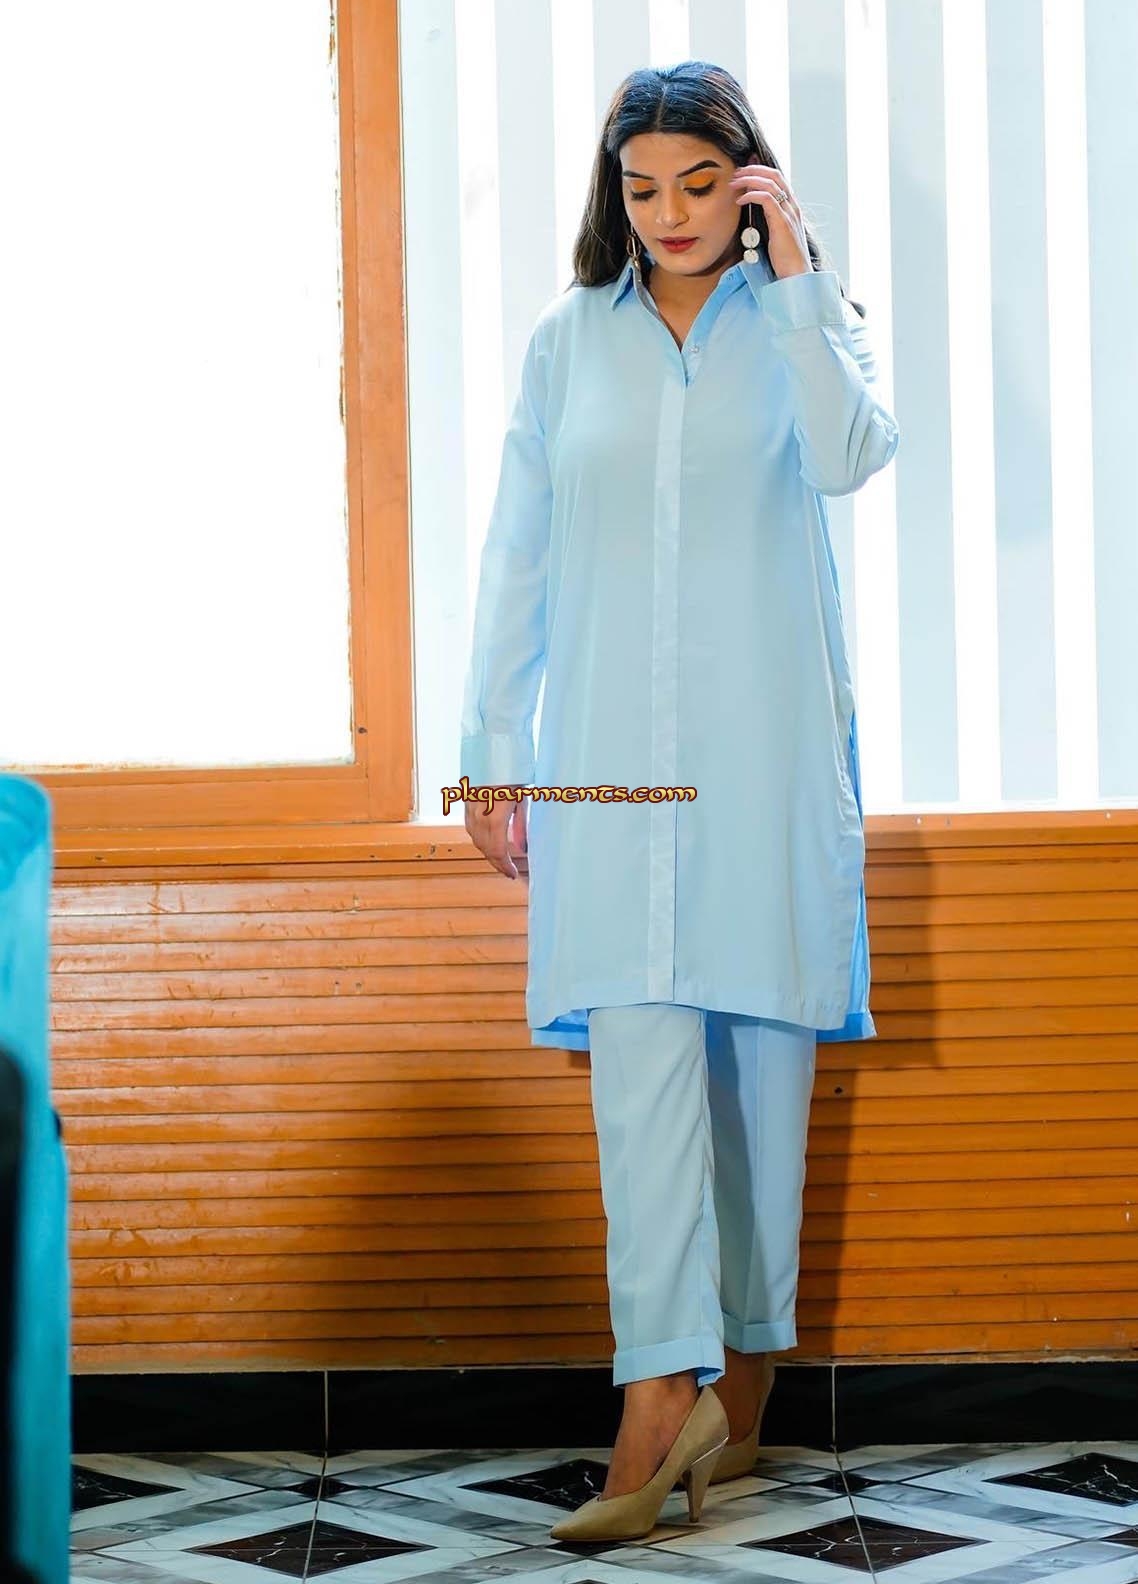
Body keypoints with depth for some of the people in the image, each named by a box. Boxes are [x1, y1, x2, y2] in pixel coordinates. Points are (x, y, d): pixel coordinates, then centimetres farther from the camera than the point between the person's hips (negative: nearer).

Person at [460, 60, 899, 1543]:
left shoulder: (806, 320, 8)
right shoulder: (569, 339, 11)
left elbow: (850, 456, -15)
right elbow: (518, 554, 12)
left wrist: (794, 272, -11)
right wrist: (493, 751, 9)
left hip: (771, 749, 0)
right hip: (615, 749, 0)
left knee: (766, 1047, 2)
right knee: (640, 1047, -12)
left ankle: (746, 1365, 12)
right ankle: (667, 1391, -18)